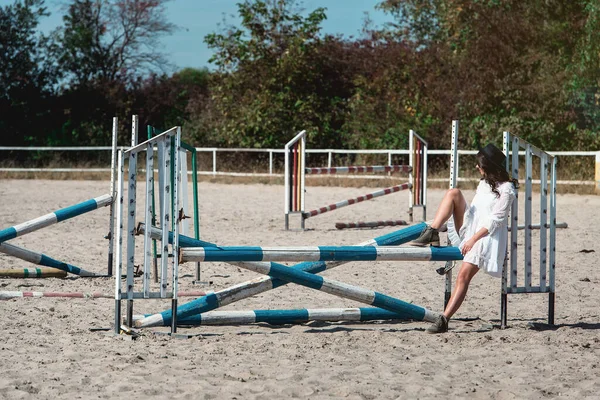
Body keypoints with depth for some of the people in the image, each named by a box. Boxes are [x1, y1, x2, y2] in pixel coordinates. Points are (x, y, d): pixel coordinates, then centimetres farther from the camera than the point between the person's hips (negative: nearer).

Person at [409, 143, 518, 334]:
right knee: (453, 193, -14)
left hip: (486, 236, -8)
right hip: (469, 227, 8)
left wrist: (473, 239, -18)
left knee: (464, 276, -21)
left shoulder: (506, 189, -7)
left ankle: (444, 320, -24)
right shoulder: (484, 183, 20)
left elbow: (495, 220, -14)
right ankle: (432, 234, -26)